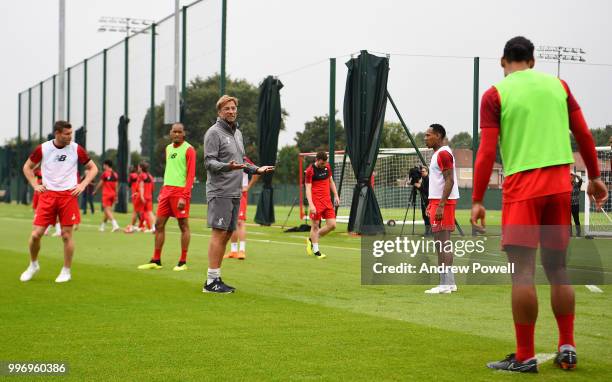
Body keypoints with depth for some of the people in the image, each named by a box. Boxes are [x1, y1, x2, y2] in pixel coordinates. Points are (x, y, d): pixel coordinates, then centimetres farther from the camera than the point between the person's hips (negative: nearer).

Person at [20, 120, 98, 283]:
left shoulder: (76, 149, -1)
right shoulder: (42, 149, 0)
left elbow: (93, 168, 10)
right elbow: (27, 167, 15)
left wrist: (82, 185, -3)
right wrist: (35, 185, 2)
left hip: (69, 195, -1)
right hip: (47, 195, 1)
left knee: (67, 235, -1)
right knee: (36, 234, -3)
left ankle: (66, 271, 15)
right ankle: (33, 265, 22)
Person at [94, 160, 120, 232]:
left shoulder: (105, 173, -8)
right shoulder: (115, 174, 8)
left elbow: (100, 184, -3)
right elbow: (116, 186, 10)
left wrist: (95, 191, 11)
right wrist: (116, 196, 14)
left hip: (106, 194, -6)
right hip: (112, 194, 6)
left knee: (107, 210, -9)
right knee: (107, 211, 14)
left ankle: (115, 224, -25)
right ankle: (102, 226, 24)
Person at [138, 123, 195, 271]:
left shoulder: (188, 149, -6)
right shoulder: (168, 148, 17)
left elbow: (191, 175, -12)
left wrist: (184, 196, -19)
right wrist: (162, 191, 17)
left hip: (181, 190, -7)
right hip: (167, 189, 7)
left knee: (183, 225, -2)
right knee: (159, 224, 6)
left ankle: (183, 262, 3)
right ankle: (156, 261, 12)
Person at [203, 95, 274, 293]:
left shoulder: (238, 133, 19)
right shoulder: (214, 132, -7)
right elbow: (209, 161, -15)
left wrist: (256, 169, 16)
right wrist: (227, 166, -30)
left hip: (235, 193, 8)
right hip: (220, 192, -8)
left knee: (227, 234, 8)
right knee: (219, 233, -11)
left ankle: (216, 278, 13)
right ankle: (211, 281, -11)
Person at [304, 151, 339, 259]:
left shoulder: (327, 167, 8)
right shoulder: (310, 170, -9)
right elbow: (308, 189, -11)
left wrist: (336, 196, 15)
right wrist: (311, 205, -20)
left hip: (327, 201, 6)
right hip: (316, 202, -6)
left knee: (332, 225, 0)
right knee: (315, 225, -1)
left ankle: (311, 239, 19)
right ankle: (316, 250, 9)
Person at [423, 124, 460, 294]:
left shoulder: (443, 154, -13)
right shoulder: (438, 153, 19)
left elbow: (449, 181, -20)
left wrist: (440, 205, -24)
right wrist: (431, 204, 22)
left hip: (443, 202, -11)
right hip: (438, 201, 11)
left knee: (442, 242, -10)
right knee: (441, 242, 12)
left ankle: (445, 284, -11)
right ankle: (449, 282, 15)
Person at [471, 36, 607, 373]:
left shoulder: (496, 94, 1)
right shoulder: (558, 85, 12)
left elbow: (487, 151, -6)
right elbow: (584, 135, 13)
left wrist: (477, 200, -4)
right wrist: (594, 177, 23)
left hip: (522, 184, -4)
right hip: (559, 182, 4)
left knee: (523, 268, -4)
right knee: (557, 267, 14)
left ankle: (525, 357, -3)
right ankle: (567, 348, 15)